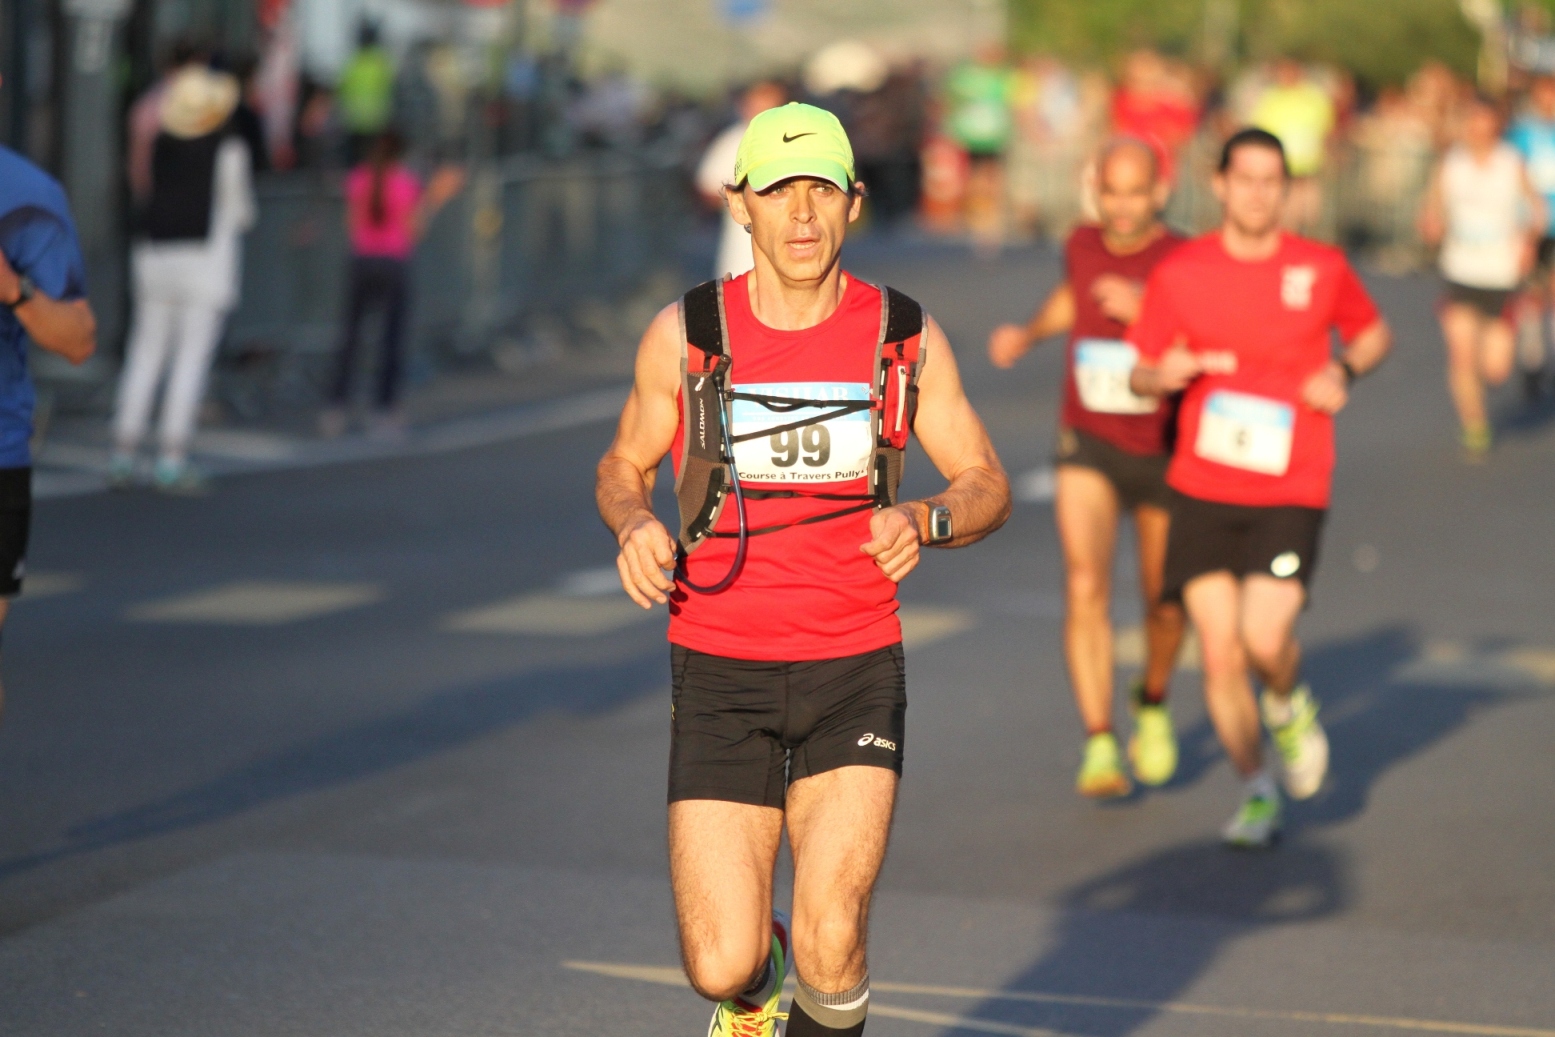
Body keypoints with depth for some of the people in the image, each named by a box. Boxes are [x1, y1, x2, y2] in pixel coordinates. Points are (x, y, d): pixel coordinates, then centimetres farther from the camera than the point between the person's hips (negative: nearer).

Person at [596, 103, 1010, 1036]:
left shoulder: (905, 336, 0)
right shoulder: (686, 334, -1)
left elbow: (988, 486, 8)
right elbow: (624, 465, 14)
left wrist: (923, 522, -15)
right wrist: (635, 524, -10)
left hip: (855, 672, 0)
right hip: (720, 677, 0)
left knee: (831, 948, -17)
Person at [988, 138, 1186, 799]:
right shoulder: (1084, 245, -2)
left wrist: (1147, 313, -37)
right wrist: (1027, 334, 10)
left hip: (1164, 453, -1)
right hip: (1089, 446, 1)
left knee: (1164, 606, 12)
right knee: (1085, 586, -19)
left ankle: (1152, 704, 45)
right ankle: (1100, 750, -19)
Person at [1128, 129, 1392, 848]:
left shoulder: (1322, 269, 1)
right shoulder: (1179, 274, 0)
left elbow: (1373, 332, 19)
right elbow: (1140, 373, 9)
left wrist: (1345, 371, -2)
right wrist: (1165, 374, -15)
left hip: (1291, 492, -1)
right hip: (1202, 491, 1)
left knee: (1263, 639, -18)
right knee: (1219, 655, -4)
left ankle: (1290, 706, 19)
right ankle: (1257, 791, 19)